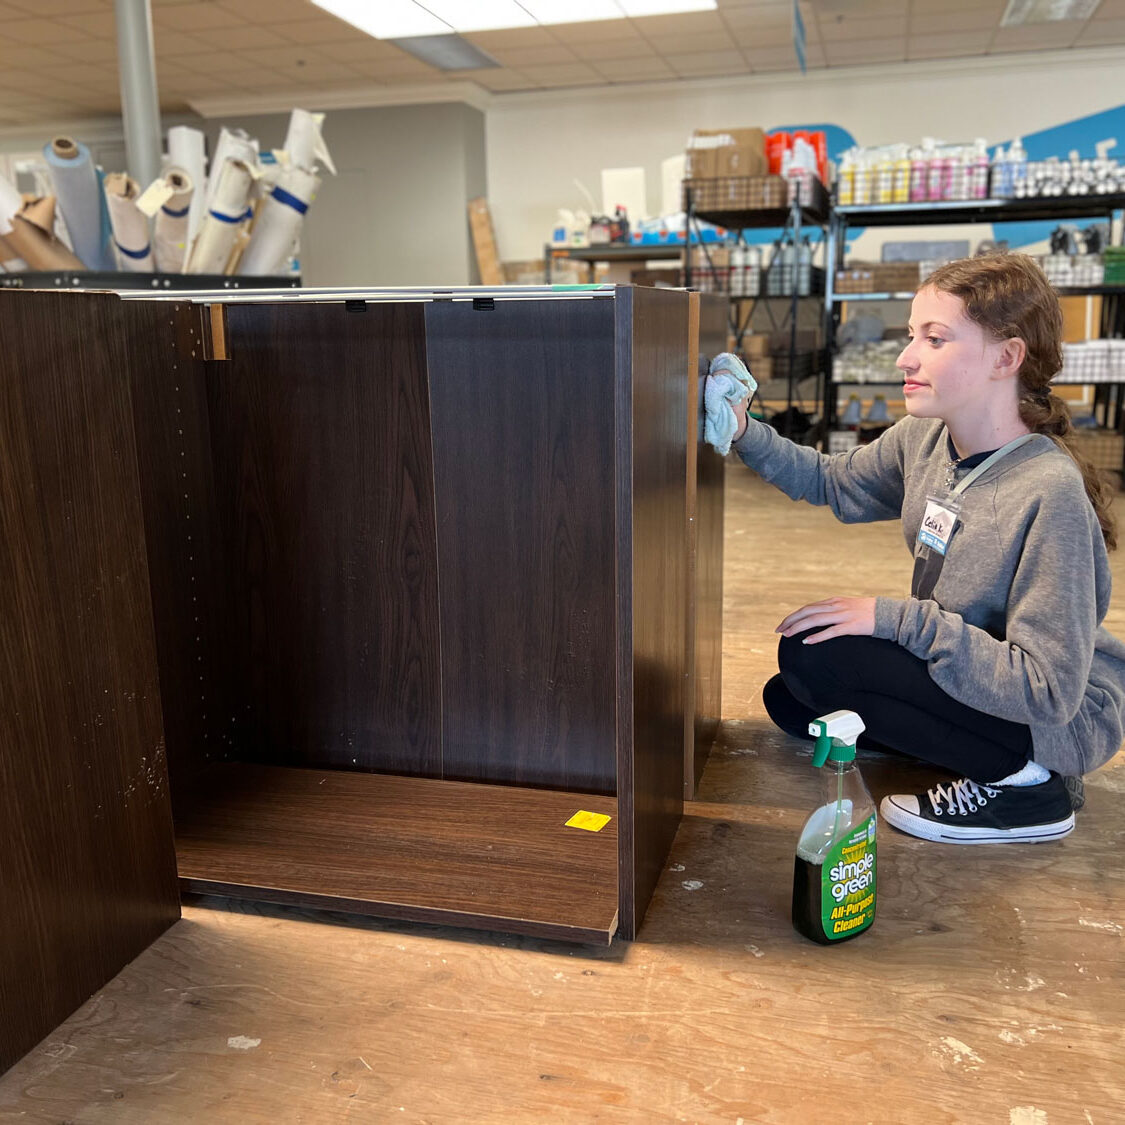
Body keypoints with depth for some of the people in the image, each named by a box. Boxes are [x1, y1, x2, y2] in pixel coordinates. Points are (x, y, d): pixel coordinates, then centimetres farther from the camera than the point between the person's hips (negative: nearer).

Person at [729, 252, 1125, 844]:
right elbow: (834, 481, 12)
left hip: (1061, 718, -8)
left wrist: (897, 617, -29)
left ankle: (1018, 780, -7)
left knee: (812, 653, -22)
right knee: (788, 700, 10)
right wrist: (747, 435, -5)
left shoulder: (1049, 492, -30)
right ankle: (987, 753, 11)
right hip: (971, 676, 8)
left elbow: (1049, 691, -30)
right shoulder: (923, 438, -7)